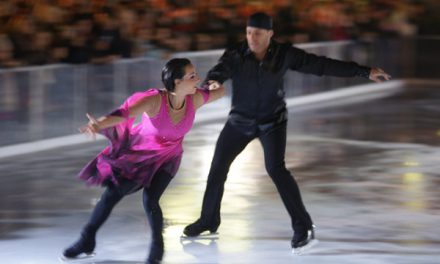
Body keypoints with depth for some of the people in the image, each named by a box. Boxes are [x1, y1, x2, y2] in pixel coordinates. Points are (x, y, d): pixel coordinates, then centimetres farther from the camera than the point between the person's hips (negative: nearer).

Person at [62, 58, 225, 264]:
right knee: (111, 194, 1)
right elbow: (124, 113, -50)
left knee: (149, 200, -18)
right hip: (139, 152, -1)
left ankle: (157, 245, 8)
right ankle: (87, 241, 22)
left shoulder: (195, 99, -23)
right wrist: (99, 125, -66)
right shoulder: (154, 100, -33)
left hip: (166, 158, 1)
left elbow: (220, 91, -4)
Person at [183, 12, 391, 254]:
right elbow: (219, 71, -37)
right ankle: (208, 221, 30)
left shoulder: (284, 54, -17)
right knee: (218, 168, 8)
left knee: (275, 169, -22)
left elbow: (322, 65, -14)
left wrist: (364, 71, -16)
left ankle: (303, 227, -17)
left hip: (272, 121, -2)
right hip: (240, 121, 2)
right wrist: (212, 82, -65)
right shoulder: (235, 55, -20)